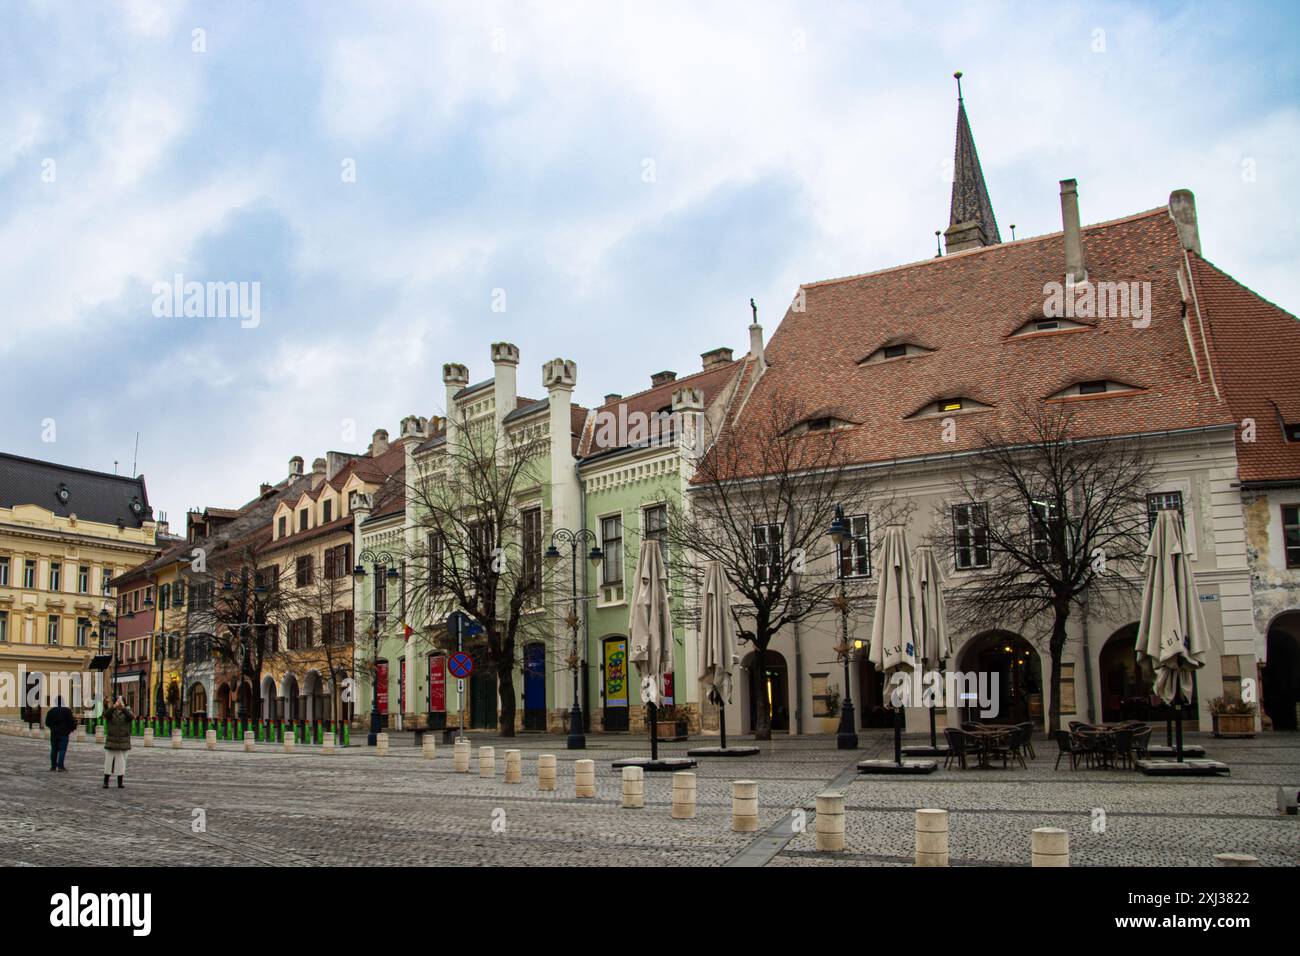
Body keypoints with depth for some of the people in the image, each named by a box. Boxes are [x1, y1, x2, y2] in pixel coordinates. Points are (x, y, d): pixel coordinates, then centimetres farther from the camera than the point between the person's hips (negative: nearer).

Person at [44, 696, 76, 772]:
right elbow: (71, 721, -9)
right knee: (62, 749, -4)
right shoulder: (67, 711, -9)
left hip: (54, 733, 4)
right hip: (64, 733, -4)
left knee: (54, 749, 11)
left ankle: (53, 766, 14)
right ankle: (60, 766, -12)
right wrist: (72, 729, 10)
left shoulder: (51, 711, 5)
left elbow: (47, 723, 9)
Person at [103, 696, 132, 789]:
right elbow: (106, 714, -21)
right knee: (109, 762, -1)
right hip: (111, 742, 0)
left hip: (123, 742, 0)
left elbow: (131, 717, -20)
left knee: (121, 763, 1)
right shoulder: (111, 712, 3)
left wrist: (123, 708, -37)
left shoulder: (126, 713, 4)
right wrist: (114, 707, -42)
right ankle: (105, 782, 7)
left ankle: (120, 782, 7)